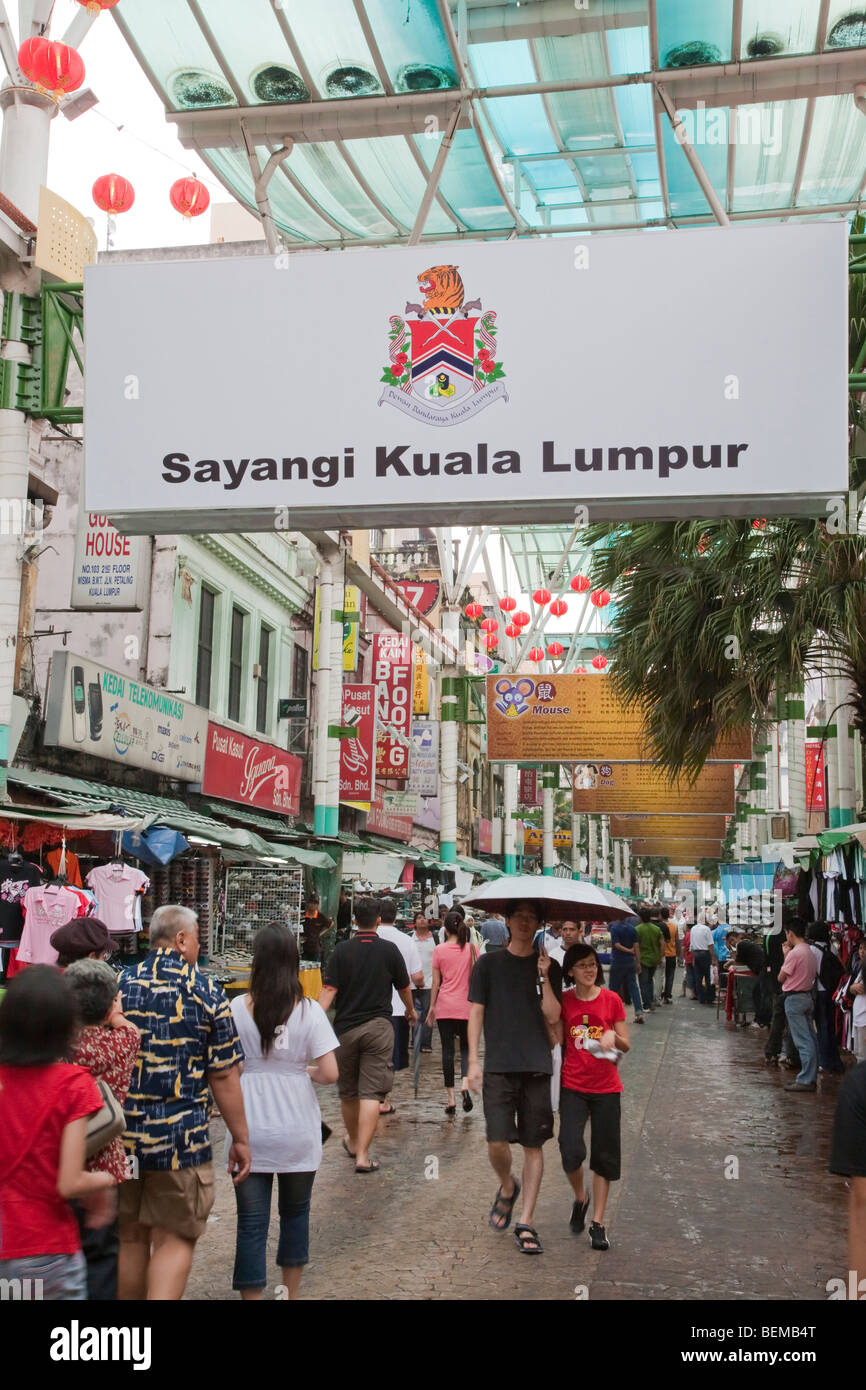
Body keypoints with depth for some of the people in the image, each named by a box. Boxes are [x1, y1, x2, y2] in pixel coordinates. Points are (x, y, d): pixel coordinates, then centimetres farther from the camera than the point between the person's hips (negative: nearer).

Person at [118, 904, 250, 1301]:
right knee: (175, 1241, 9)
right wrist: (240, 1138, 4)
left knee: (130, 1239, 18)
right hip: (180, 1137, -3)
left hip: (119, 1135, 3)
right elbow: (224, 1075, -6)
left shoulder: (117, 985, 0)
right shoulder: (205, 992, -7)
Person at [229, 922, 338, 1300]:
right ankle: (290, 1294, 33)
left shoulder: (236, 1009, -9)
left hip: (249, 1131, -1)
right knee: (295, 1212, 20)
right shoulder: (309, 1010, -9)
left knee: (251, 1221, 6)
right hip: (297, 1131, 1)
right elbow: (330, 1073, -12)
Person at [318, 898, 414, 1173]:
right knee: (371, 1092, -4)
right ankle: (362, 1155, -11)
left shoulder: (341, 950, -3)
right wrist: (410, 1011, 31)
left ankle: (353, 1142, 37)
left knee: (347, 1092, 17)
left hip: (345, 1028, 1)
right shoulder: (389, 950, -1)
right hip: (378, 1026, -1)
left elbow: (329, 990, -10)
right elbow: (404, 988, 12)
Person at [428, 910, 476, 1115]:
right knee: (466, 1047, 14)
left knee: (447, 1049, 5)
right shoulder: (471, 949, 0)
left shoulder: (439, 950, -3)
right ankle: (465, 1084, -12)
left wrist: (432, 1007, 9)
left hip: (445, 1006, -1)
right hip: (466, 1006, 1)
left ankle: (451, 1099, 4)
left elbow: (436, 982, 0)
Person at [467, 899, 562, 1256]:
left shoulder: (549, 967, 7)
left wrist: (544, 976, -12)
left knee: (534, 1145, 3)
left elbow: (552, 1016, -2)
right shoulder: (489, 964, 4)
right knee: (497, 1142, -10)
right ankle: (507, 1188, 22)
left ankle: (526, 1223, 13)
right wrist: (473, 1061, -1)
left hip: (537, 1066, 1)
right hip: (499, 1066, -1)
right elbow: (476, 1012, 5)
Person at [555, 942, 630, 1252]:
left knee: (605, 1156, 4)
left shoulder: (611, 1000, -1)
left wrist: (613, 1036, -18)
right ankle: (580, 1198, 19)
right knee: (571, 1151, -12)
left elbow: (626, 1046, 5)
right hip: (573, 1086, 0)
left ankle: (598, 1223, 17)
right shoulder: (564, 1001, 0)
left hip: (606, 1087, 1)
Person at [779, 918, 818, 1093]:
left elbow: (781, 978, -11)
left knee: (803, 1041, -8)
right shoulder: (810, 952, 10)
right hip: (808, 996, 9)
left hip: (795, 998, -9)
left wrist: (785, 955, -2)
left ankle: (806, 1080, -6)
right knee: (809, 1038, 11)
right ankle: (810, 1077, 17)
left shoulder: (795, 953, -17)